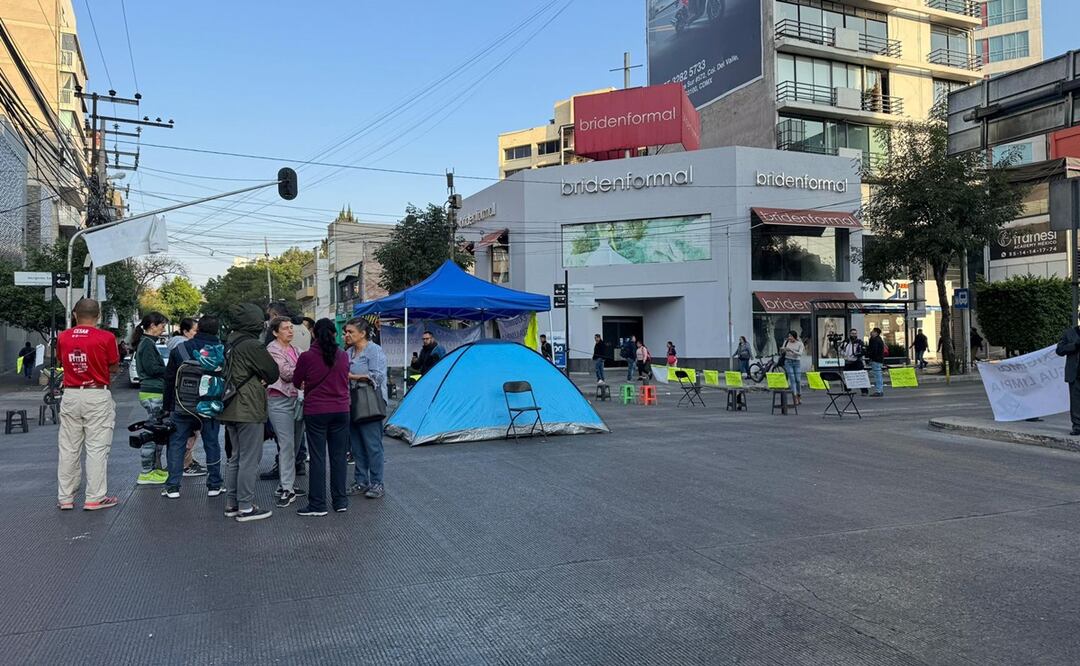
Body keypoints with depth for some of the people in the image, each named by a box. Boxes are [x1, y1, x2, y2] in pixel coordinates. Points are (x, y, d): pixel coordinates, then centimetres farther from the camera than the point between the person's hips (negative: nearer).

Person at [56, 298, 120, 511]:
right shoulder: (106, 338, -10)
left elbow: (62, 362, 17)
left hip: (70, 395, 4)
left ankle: (65, 498, 18)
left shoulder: (63, 337, 2)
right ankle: (95, 498, 4)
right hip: (97, 396, -4)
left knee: (68, 448, 11)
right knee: (97, 448, 1)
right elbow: (114, 367, 0)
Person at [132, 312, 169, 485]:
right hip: (152, 394, -10)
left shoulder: (148, 342, 18)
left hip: (154, 393, 10)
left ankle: (156, 468, 23)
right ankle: (146, 474, 0)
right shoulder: (147, 344, -12)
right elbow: (152, 368, -19)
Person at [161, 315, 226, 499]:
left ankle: (172, 486, 6)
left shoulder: (179, 349, -2)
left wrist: (167, 406, 10)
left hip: (182, 407, 0)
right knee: (212, 444, 9)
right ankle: (214, 485, 12)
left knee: (176, 444, 8)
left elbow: (169, 380, 2)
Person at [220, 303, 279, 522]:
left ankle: (231, 503, 24)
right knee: (249, 459, -2)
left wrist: (257, 380, 5)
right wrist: (262, 380, 8)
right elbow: (273, 373, -12)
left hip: (230, 410, 9)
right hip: (249, 411, -9)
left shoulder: (229, 344, 10)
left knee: (236, 457, 17)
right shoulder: (252, 345, -17)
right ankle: (245, 507, 3)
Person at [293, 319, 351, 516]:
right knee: (338, 456, 10)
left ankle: (317, 504, 6)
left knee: (317, 458, 3)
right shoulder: (343, 356, -2)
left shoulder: (307, 357, -11)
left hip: (315, 412, -3)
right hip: (341, 411, 3)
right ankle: (340, 500, 16)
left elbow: (296, 382, 3)